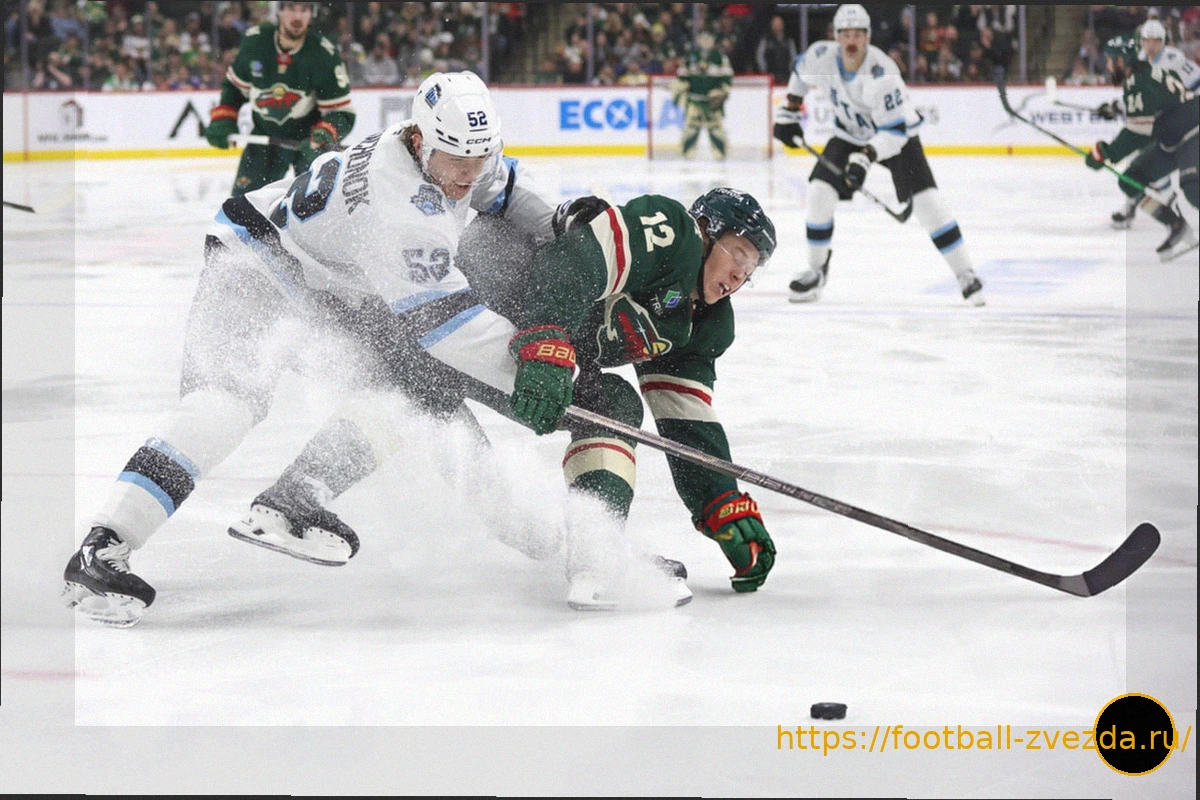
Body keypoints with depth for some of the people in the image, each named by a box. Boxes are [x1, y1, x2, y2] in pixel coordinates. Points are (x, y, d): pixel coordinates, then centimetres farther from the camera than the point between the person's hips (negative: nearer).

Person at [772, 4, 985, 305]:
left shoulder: (881, 74, -34)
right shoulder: (822, 56, -18)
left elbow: (894, 129, -34)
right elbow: (801, 73, 8)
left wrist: (866, 157, -46)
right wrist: (790, 111, 7)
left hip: (897, 134, -5)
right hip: (850, 134, 5)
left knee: (927, 200, -17)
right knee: (819, 192, -11)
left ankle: (965, 274, -8)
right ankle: (817, 269, 8)